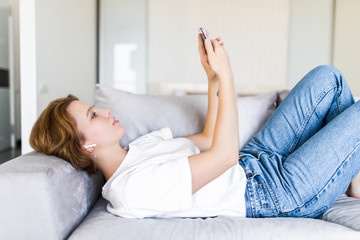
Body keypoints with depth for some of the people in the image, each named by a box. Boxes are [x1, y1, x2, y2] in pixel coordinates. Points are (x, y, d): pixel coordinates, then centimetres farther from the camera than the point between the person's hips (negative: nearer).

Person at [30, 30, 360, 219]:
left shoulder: (138, 148, 4)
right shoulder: (131, 188, -27)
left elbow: (207, 140, 9)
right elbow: (224, 153, -30)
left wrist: (213, 77, 0)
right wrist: (225, 75, -24)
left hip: (253, 159, 9)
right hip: (278, 194, -8)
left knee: (328, 77, 5)